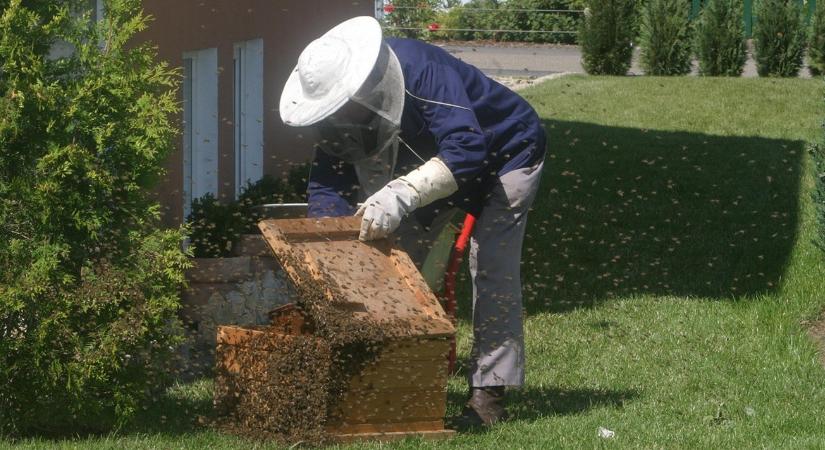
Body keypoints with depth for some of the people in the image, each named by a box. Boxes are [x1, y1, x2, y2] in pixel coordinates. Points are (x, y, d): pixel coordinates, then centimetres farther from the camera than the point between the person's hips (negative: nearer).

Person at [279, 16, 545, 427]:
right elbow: (328, 182, -18)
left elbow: (465, 150, -51)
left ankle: (489, 393, -16)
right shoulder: (339, 105, -20)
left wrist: (401, 193, -62)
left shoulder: (422, 71, -43)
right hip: (431, 163, 7)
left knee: (492, 268, -17)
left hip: (504, 155, -7)